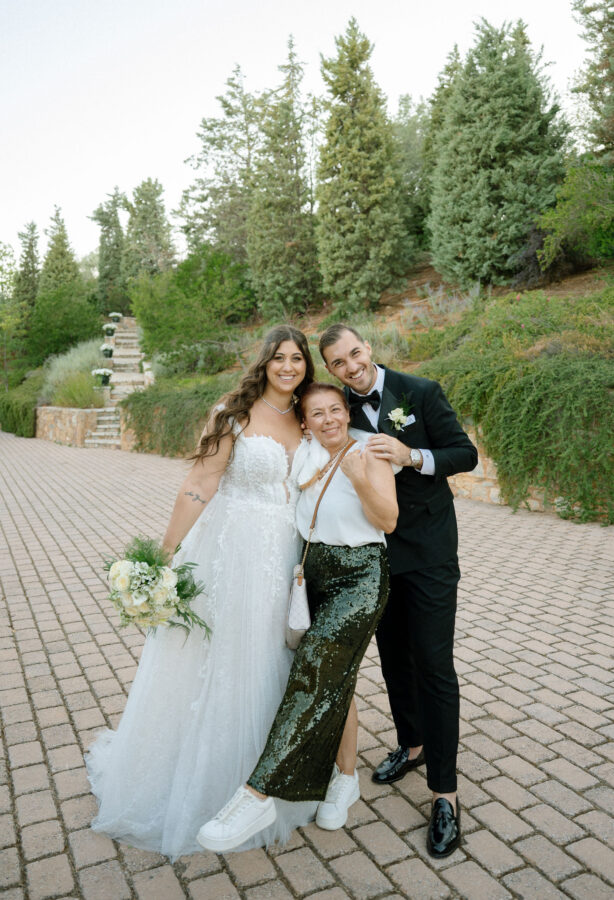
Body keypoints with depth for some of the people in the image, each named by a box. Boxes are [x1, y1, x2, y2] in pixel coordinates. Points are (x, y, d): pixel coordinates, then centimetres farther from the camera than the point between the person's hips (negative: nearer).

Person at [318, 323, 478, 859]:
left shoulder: (421, 392, -9)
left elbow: (466, 454, -10)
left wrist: (412, 456, -25)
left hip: (427, 552, -4)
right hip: (375, 553, 4)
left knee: (433, 664, -3)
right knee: (393, 656, 17)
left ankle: (444, 793, 11)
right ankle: (412, 744, 41)